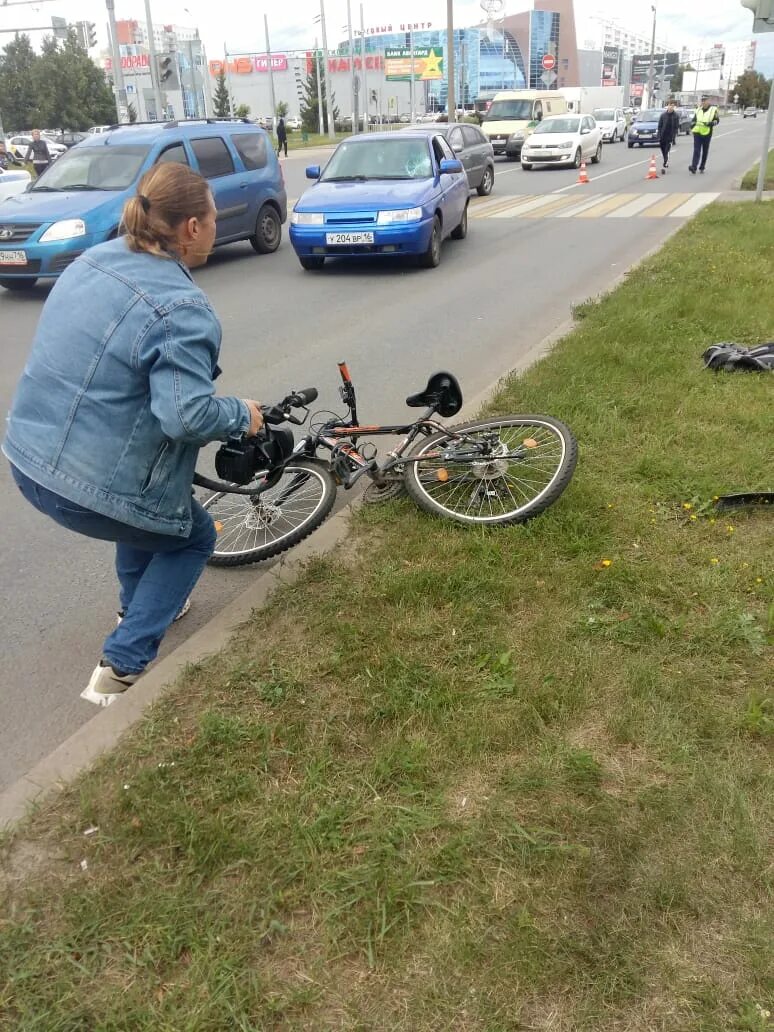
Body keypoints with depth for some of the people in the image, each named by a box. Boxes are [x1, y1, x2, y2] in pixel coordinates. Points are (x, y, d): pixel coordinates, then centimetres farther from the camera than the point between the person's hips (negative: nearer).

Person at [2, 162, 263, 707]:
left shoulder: (93, 260, 6)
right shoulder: (181, 308, -21)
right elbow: (186, 415, -29)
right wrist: (242, 415, -9)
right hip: (92, 485, -8)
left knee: (152, 499, 34)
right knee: (194, 536, 18)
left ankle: (139, 608, 50)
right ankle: (122, 667, 12)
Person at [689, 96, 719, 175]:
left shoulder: (713, 109, 2)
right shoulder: (698, 110, 12)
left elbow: (717, 120, 2)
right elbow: (694, 119, 23)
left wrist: (711, 123, -18)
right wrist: (692, 125, 1)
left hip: (707, 133, -1)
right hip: (697, 133, 1)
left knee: (705, 151, 8)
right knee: (696, 150, -11)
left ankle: (702, 167, 19)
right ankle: (693, 167, -21)